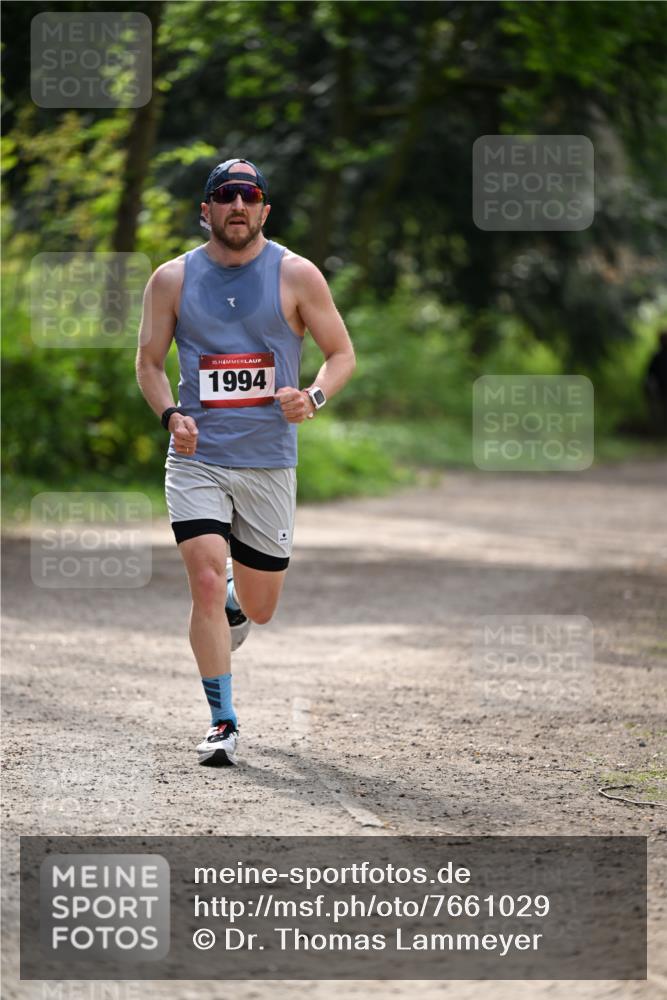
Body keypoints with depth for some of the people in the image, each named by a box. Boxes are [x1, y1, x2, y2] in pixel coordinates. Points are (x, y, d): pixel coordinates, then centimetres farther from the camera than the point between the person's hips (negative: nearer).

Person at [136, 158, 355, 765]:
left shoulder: (296, 276, 0)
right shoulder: (173, 279, 3)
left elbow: (342, 354, 5)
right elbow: (149, 361, 11)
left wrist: (313, 398, -15)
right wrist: (170, 414, -8)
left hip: (269, 463, 1)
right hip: (197, 459, -1)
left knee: (258, 608, 8)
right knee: (207, 584, -17)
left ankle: (235, 601, 46)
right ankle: (223, 721, -8)